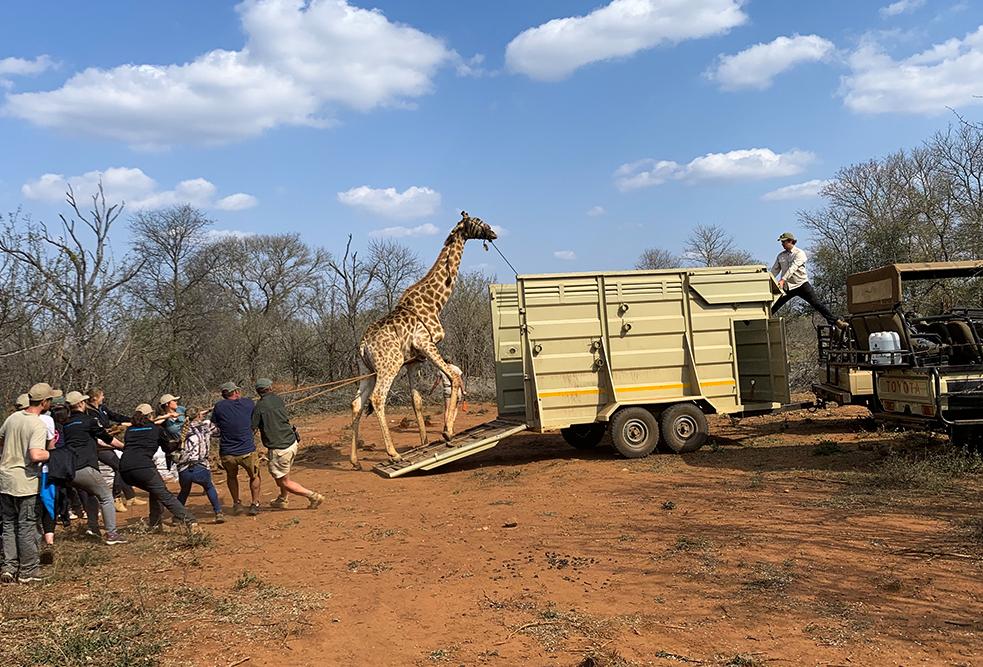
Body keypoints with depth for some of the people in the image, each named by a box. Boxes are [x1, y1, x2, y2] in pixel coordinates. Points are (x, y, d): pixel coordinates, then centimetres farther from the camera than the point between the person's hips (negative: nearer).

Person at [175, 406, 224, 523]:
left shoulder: (184, 429, 16)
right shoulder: (206, 425, 8)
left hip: (183, 471, 3)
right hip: (200, 469, -3)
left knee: (184, 492, 31)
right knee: (209, 488, 25)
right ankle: (218, 513, 14)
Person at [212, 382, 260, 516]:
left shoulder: (219, 407, -4)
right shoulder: (248, 403, -1)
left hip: (227, 453, 1)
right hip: (247, 451, -1)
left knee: (231, 476, 29)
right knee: (254, 476, 24)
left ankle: (236, 504, 28)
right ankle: (255, 504, 22)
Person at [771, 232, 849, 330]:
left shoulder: (799, 253, -6)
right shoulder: (780, 256, 11)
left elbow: (793, 268, -20)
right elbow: (774, 270, 9)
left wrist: (783, 280, -32)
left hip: (801, 284, -4)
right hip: (787, 287, 4)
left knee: (817, 303, -11)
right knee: (773, 308, -1)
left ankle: (836, 322, -10)